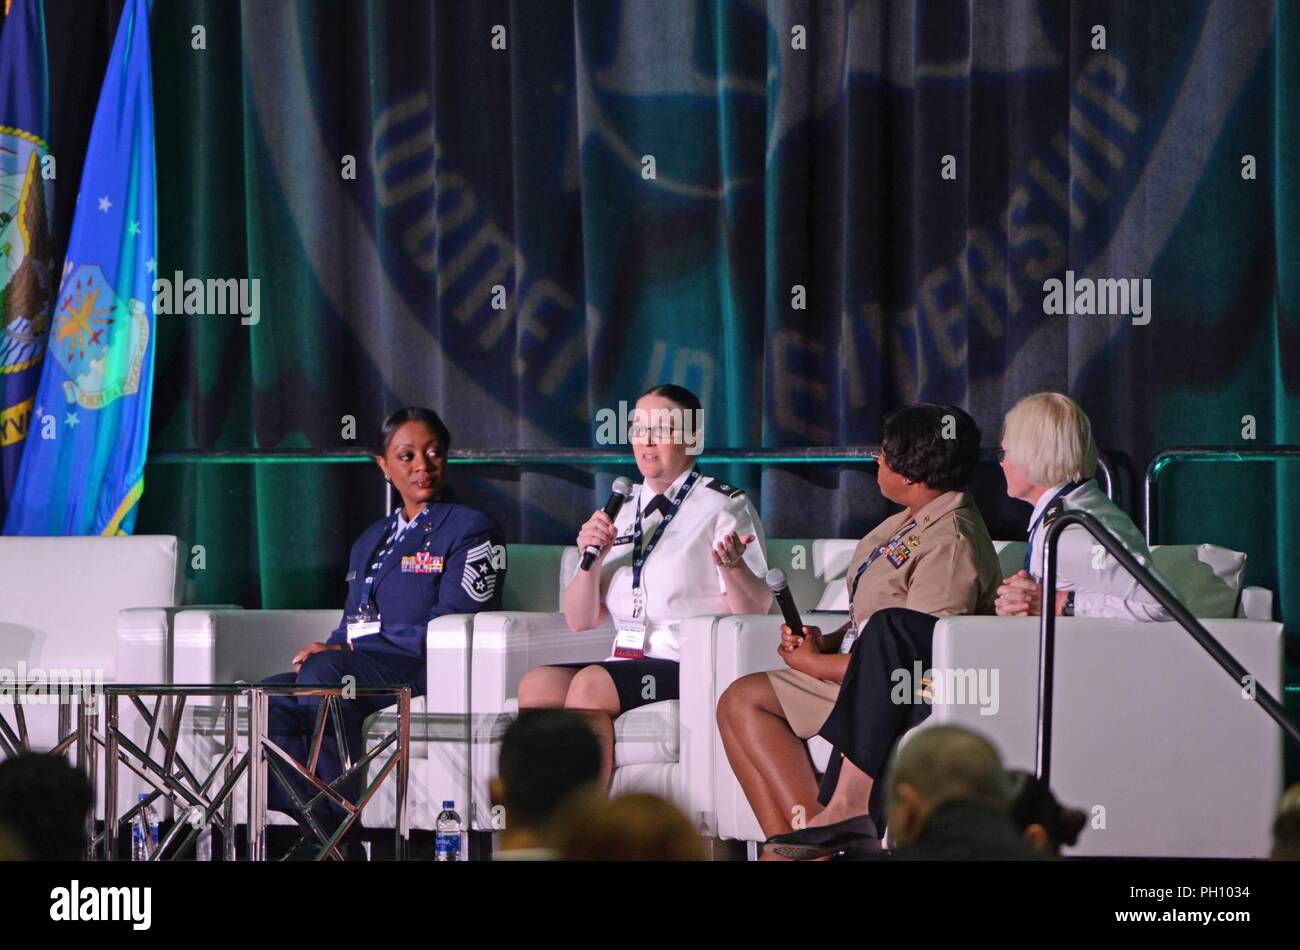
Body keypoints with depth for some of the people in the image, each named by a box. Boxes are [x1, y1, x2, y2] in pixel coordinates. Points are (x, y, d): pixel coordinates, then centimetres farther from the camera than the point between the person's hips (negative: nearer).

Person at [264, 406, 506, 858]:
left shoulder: (472, 529, 4)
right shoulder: (370, 541, 28)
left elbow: (448, 628, -8)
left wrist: (339, 652, -11)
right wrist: (326, 648, -3)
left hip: (421, 670, -7)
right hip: (356, 670, 7)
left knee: (325, 673, -35)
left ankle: (344, 831, -33)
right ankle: (325, 832, -27)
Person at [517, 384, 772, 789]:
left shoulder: (723, 507, 3)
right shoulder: (620, 511, 21)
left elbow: (755, 610, -7)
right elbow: (580, 620, 18)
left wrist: (732, 566, -28)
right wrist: (590, 558, 0)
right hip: (625, 662, 6)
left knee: (591, 684, -31)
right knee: (537, 684, -22)